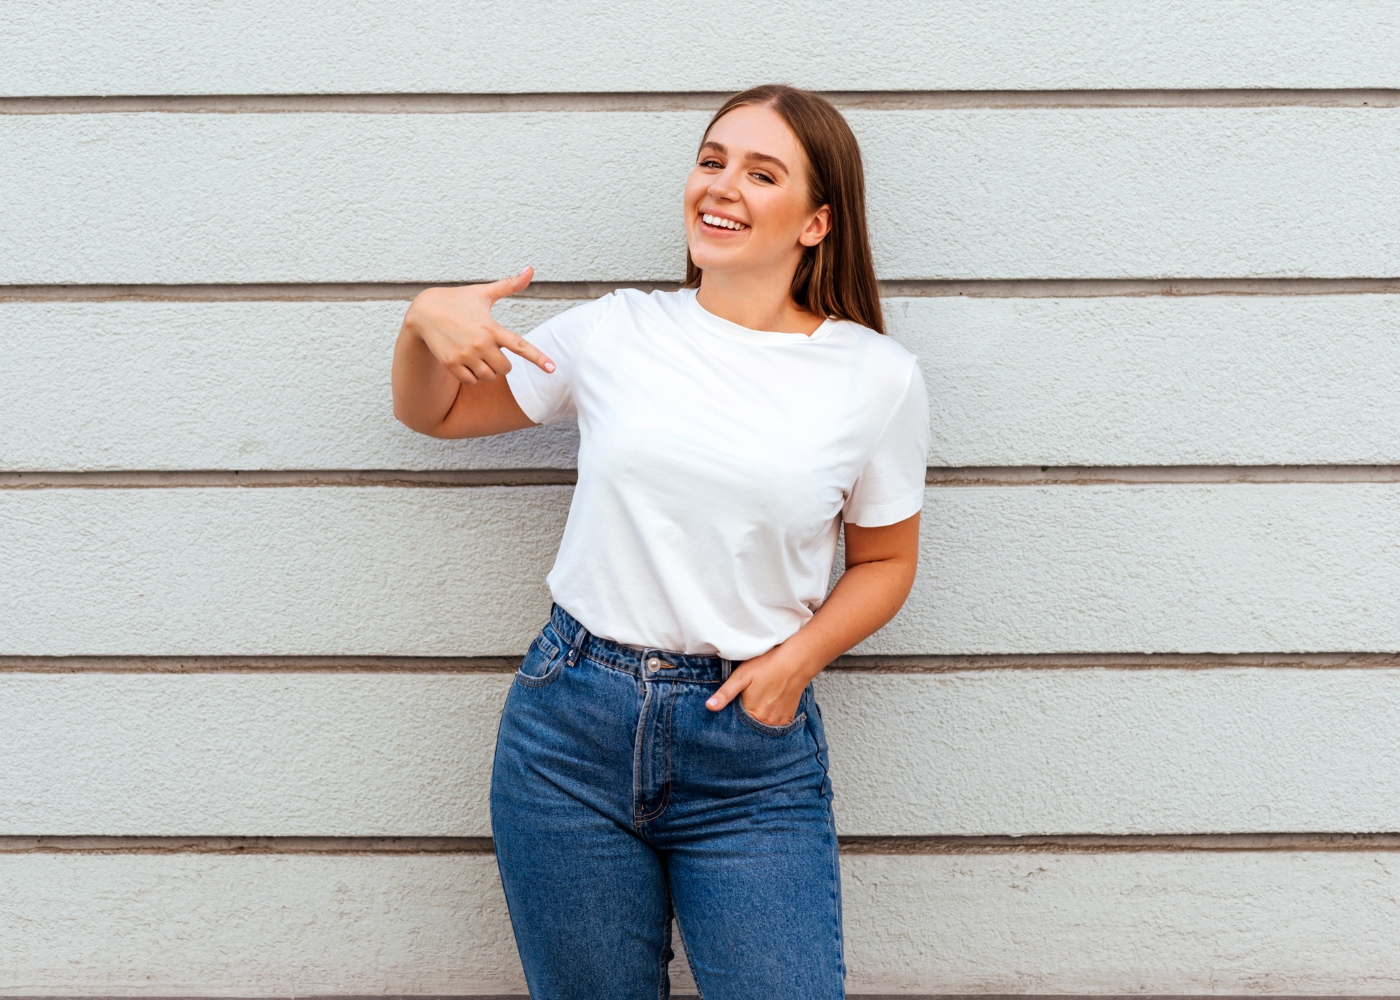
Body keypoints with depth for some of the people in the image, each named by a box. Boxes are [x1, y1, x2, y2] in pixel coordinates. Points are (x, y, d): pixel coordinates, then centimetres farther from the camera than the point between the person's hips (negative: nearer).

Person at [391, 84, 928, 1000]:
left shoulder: (876, 377, -2)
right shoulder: (614, 333, 1)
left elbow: (884, 560, 9)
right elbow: (433, 411, 13)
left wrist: (798, 658, -8)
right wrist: (426, 321, -7)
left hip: (753, 746, -1)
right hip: (574, 722, 1)